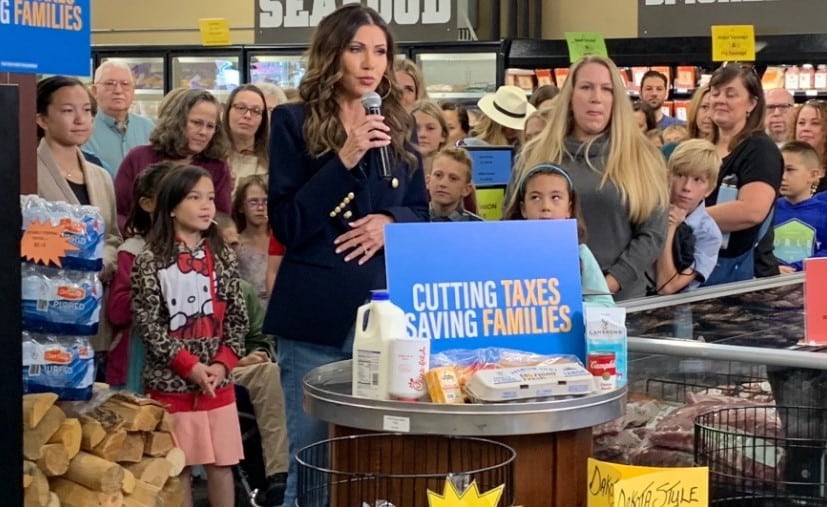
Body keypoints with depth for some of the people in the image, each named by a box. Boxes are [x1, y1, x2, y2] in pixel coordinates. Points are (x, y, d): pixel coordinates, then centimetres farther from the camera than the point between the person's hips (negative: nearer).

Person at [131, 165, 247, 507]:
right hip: (171, 381, -3)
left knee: (221, 463, 8)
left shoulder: (222, 257, 6)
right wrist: (189, 366, -15)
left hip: (218, 381, 3)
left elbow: (237, 317, 6)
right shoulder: (150, 260, -6)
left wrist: (222, 364, -8)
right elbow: (147, 324, -11)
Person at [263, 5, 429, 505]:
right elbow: (287, 224, -10)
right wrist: (344, 159, -19)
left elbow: (421, 212, 15)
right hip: (320, 313, -4)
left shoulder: (398, 124, 12)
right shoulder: (294, 122, -2)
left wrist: (390, 221, -8)